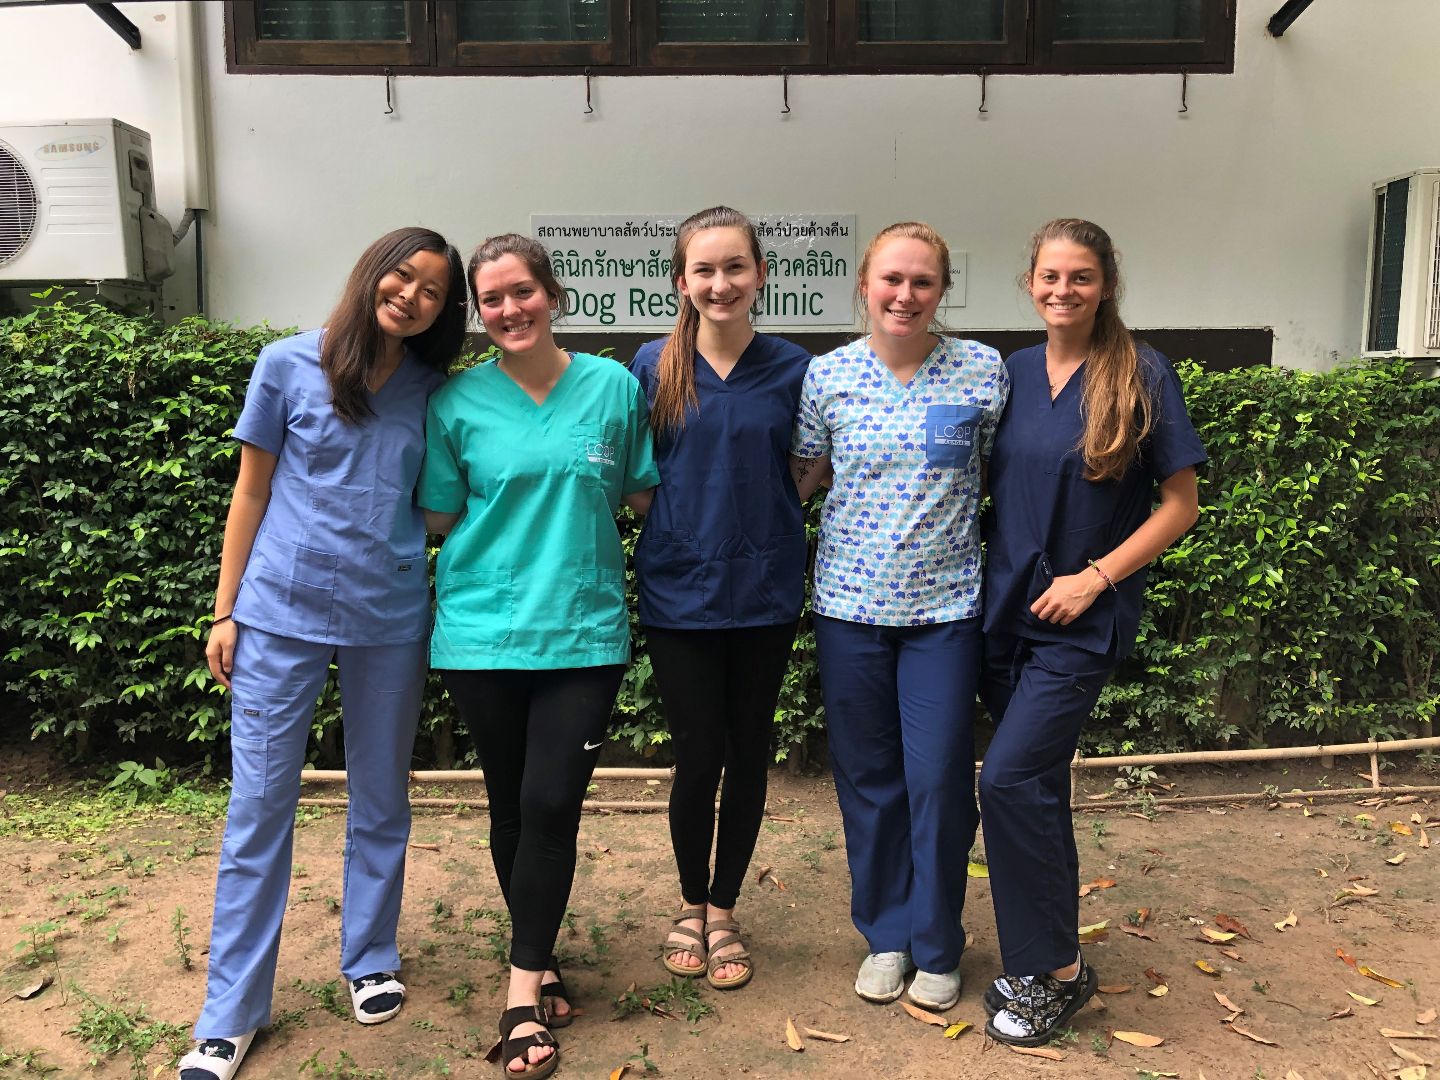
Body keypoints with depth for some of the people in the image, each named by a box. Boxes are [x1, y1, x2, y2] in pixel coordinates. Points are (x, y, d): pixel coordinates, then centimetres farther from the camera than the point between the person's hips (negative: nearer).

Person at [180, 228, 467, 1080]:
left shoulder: (430, 389, 4)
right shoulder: (289, 365, -2)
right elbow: (251, 493, 2)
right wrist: (226, 612, 2)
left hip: (390, 620, 2)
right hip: (282, 614, -2)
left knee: (381, 799, 12)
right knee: (260, 804, 2)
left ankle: (372, 962, 31)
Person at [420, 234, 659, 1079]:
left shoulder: (614, 385, 1)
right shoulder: (458, 402, -1)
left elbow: (642, 496, 9)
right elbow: (442, 517, 4)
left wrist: (569, 503, -1)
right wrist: (525, 506, -5)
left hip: (584, 631, 0)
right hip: (484, 633, 1)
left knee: (552, 804, -6)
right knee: (511, 804, 11)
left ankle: (525, 983, 10)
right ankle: (540, 959, 31)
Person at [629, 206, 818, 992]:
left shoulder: (792, 368, 0)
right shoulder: (653, 367, -2)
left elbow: (805, 475, 11)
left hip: (764, 591, 1)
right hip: (679, 592, -1)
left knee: (748, 754, 10)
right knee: (697, 757, 3)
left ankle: (723, 911, 30)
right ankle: (691, 905, 29)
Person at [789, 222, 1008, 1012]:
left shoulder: (983, 371, -2)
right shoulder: (827, 376, -1)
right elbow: (796, 475, 8)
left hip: (945, 606, -1)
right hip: (850, 604, 1)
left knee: (940, 781, 1)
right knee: (867, 777, 11)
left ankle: (937, 947, 23)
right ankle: (886, 934, 30)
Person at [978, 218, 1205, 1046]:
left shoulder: (1143, 374, -6)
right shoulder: (1012, 374, 7)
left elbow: (1180, 504, -5)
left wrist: (1095, 577, -14)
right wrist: (997, 577, 2)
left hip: (1085, 619, -5)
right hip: (1008, 608, 5)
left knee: (1011, 779, -13)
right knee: (1038, 787, 12)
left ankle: (1056, 973, 6)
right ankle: (1051, 960, 28)